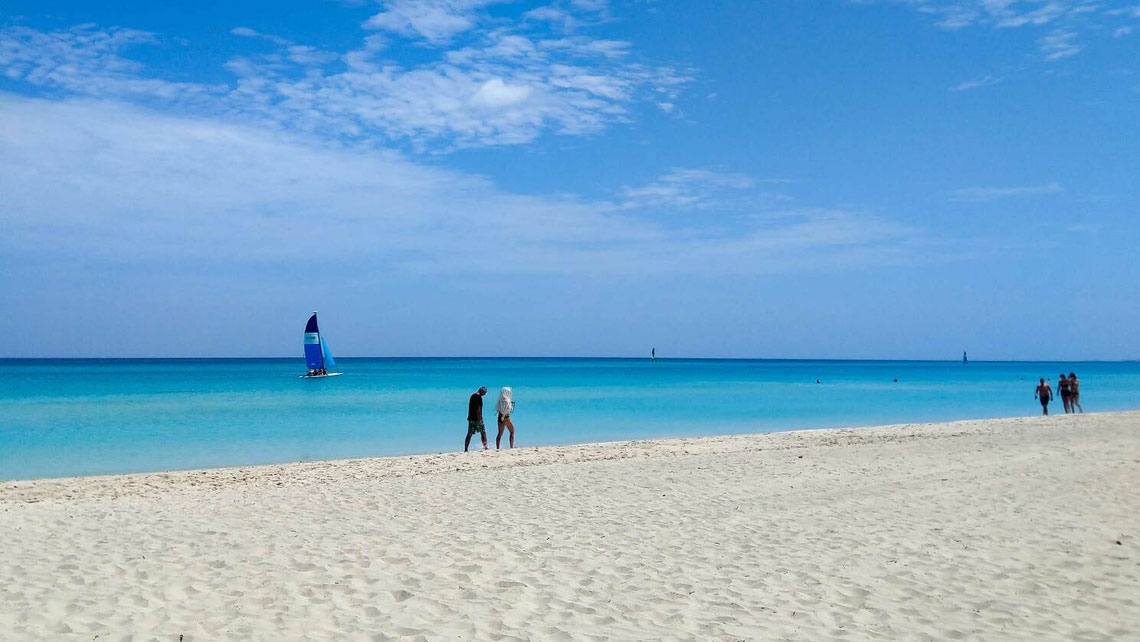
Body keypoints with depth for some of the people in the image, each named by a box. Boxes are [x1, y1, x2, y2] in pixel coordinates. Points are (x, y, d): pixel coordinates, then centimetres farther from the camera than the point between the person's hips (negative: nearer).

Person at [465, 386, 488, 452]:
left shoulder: (472, 396, 15)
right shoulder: (479, 397, -13)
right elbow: (478, 409, -19)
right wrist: (480, 420, -20)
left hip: (470, 418, 8)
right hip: (477, 419, -8)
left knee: (469, 434, 6)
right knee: (483, 433, 3)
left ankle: (465, 449, 3)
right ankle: (485, 447, 2)